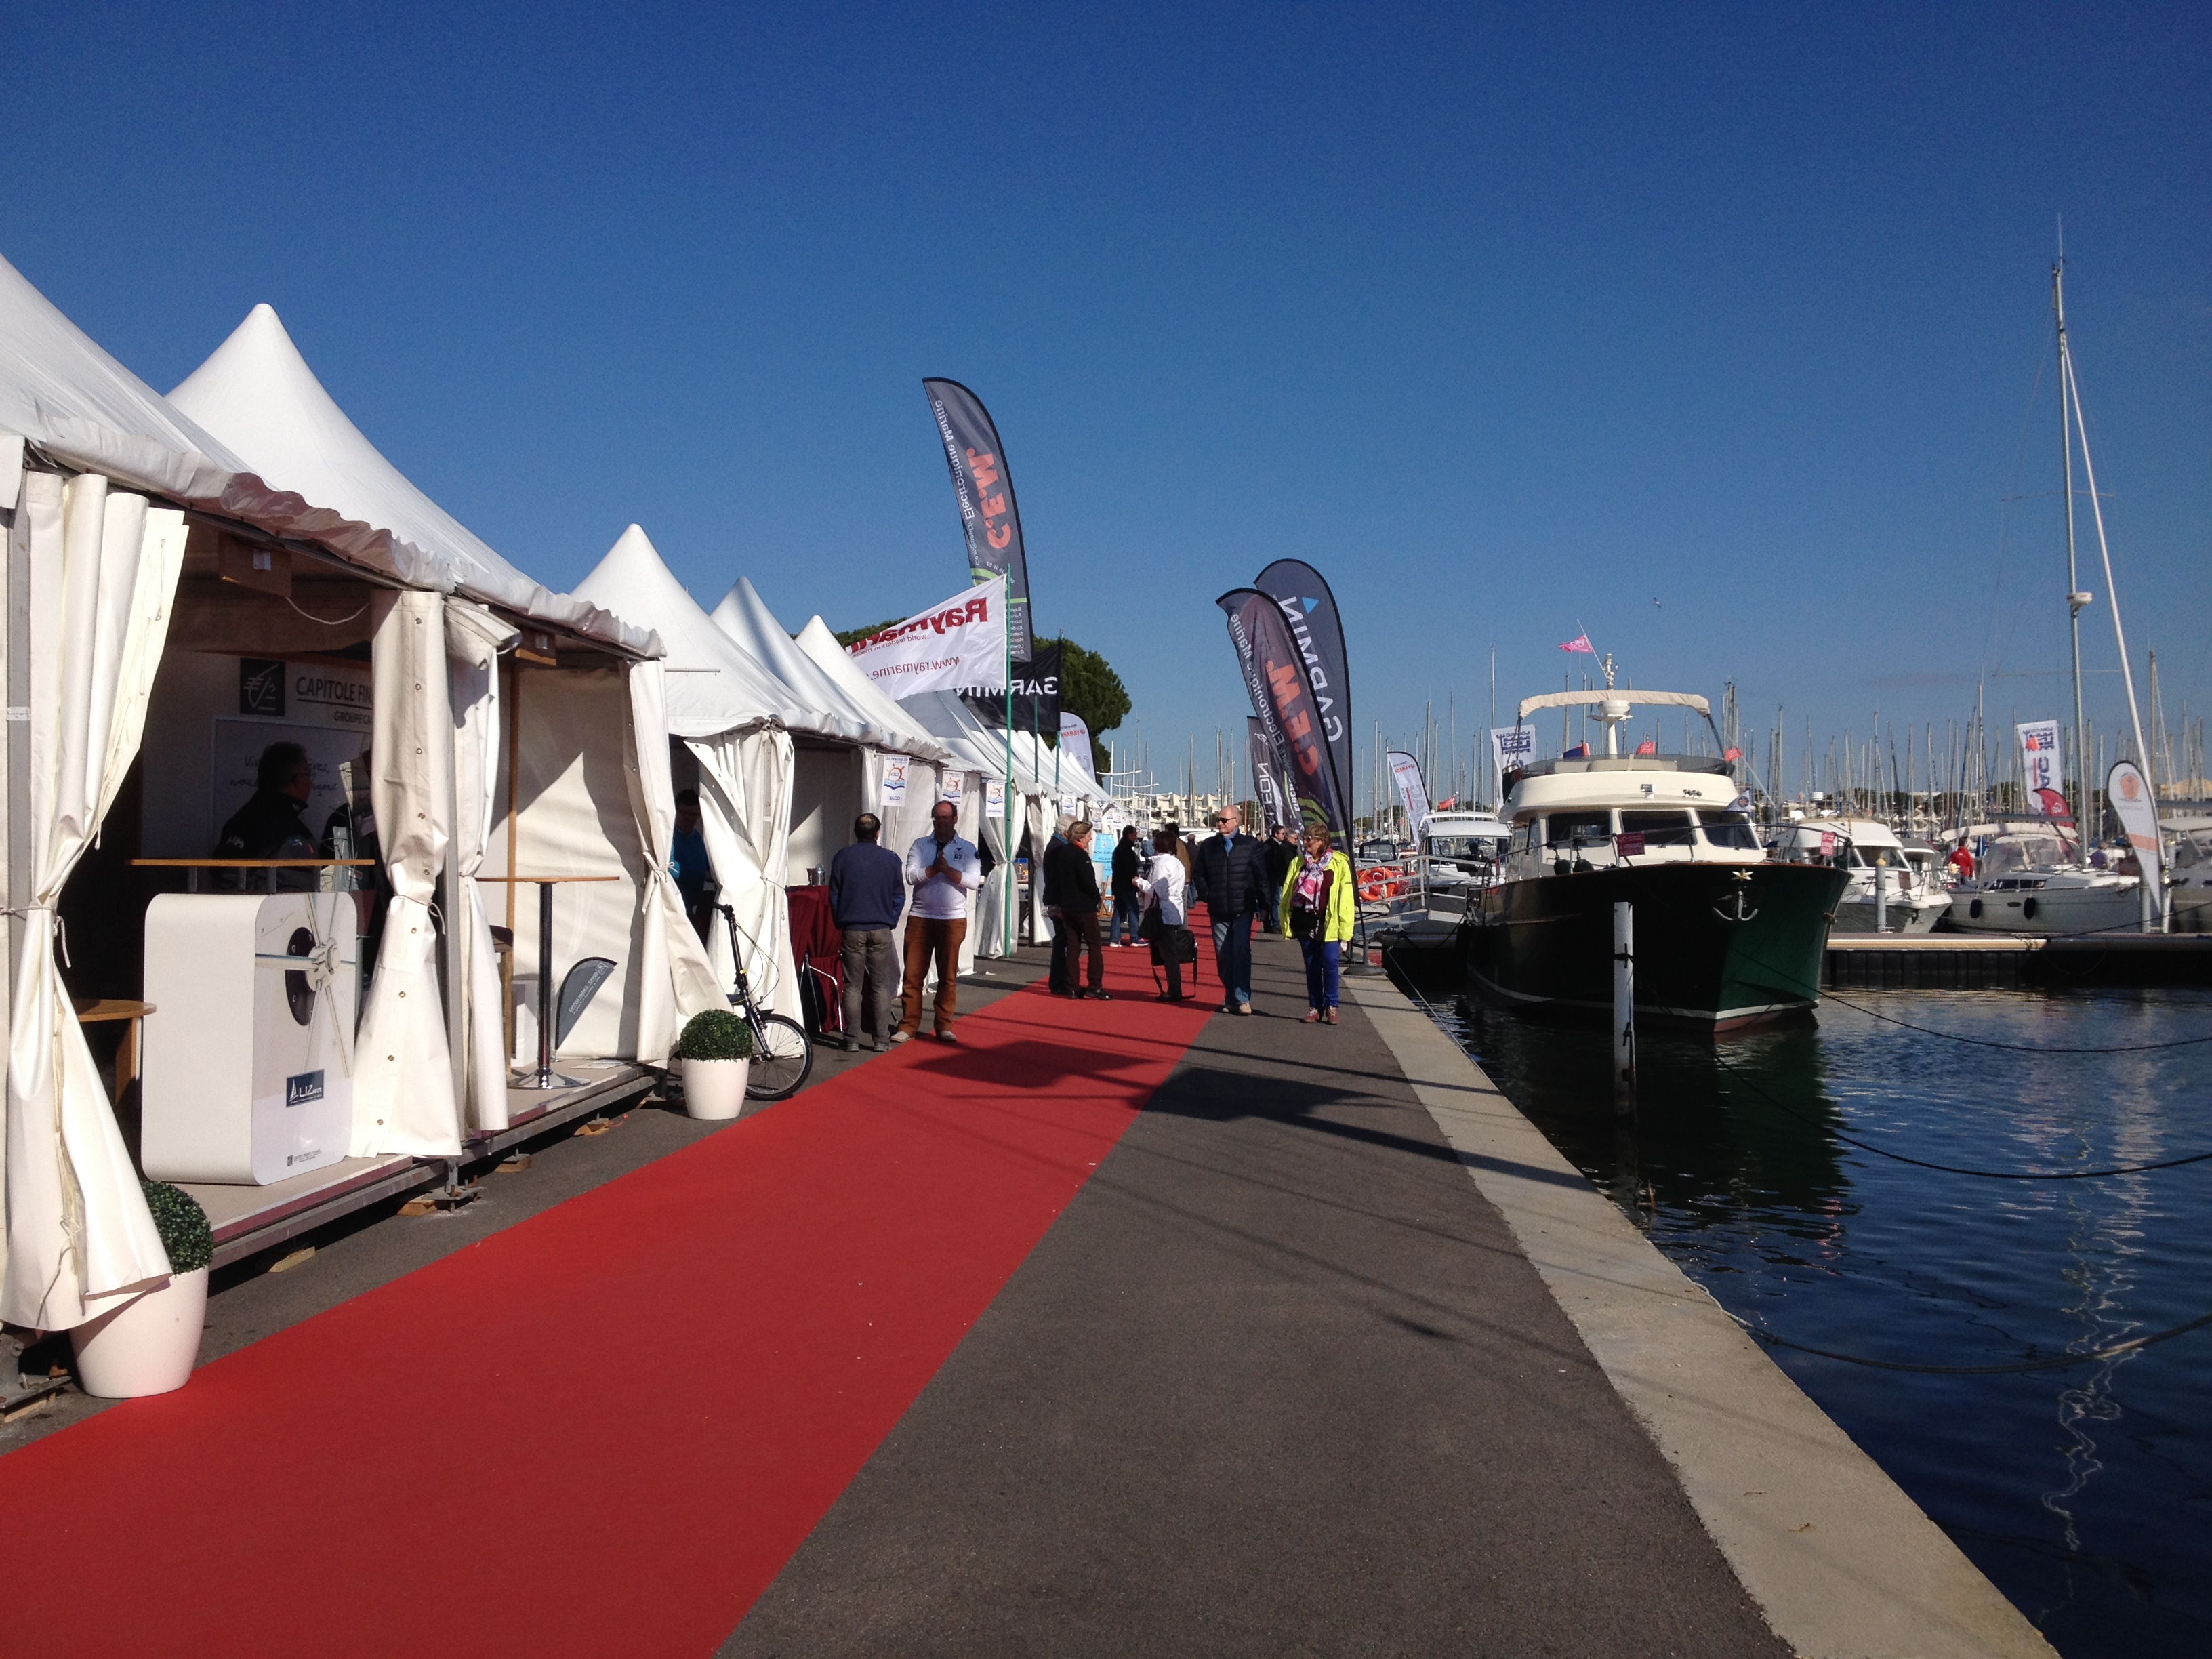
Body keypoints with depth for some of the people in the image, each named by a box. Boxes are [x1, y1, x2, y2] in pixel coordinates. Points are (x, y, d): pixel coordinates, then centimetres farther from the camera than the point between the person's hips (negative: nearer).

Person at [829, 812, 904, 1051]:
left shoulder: (843, 857, -1)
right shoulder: (890, 859, -1)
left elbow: (834, 895, 4)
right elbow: (899, 896, 4)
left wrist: (840, 923, 13)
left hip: (852, 929, 0)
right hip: (881, 930, 0)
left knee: (853, 986, 5)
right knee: (881, 986, 5)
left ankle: (852, 1039, 4)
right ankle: (881, 1038, 5)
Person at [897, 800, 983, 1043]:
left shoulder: (967, 848, 4)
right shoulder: (920, 846, 7)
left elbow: (974, 881, -8)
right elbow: (911, 876, -6)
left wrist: (947, 869, -17)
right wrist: (934, 868, -18)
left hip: (953, 919, -1)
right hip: (920, 917, 1)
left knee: (948, 975, 4)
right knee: (913, 973, 1)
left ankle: (944, 1025, 13)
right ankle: (908, 1024, 8)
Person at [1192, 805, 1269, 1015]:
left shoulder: (1250, 844, 2)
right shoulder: (1208, 846, 9)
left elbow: (1261, 875, 3)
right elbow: (1197, 874, 17)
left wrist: (1263, 904, 0)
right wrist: (1206, 896, 5)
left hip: (1243, 910, -3)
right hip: (1218, 911, 3)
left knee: (1241, 952, -12)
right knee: (1223, 956, 4)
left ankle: (1242, 999, -9)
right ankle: (1230, 999, 12)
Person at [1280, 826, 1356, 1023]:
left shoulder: (1339, 863, -1)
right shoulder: (1299, 863, 10)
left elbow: (1346, 897, -4)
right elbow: (1286, 894, 10)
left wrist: (1344, 929, -10)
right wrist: (1286, 924, 3)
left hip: (1328, 923, -3)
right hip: (1305, 921, 4)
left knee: (1330, 961, -10)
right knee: (1311, 965, 8)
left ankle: (1331, 1005, 5)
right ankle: (1315, 1007, 17)